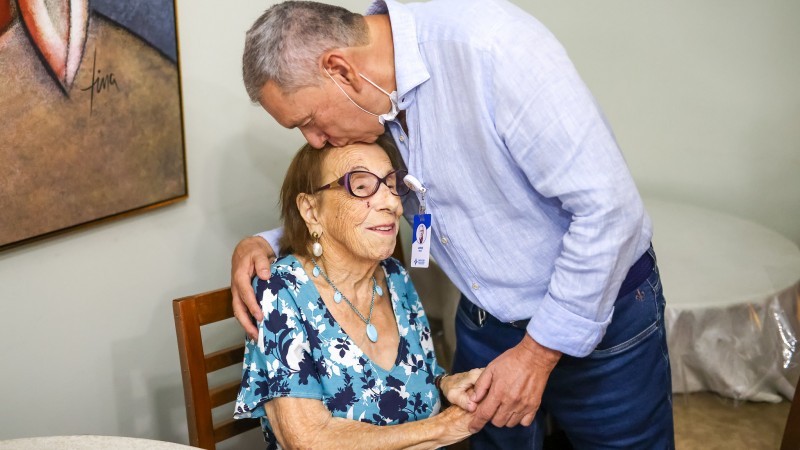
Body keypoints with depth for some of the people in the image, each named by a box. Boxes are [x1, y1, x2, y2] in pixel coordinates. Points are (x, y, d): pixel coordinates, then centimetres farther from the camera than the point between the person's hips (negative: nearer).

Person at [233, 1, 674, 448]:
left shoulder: (492, 43, -29)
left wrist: (540, 351, -21)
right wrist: (263, 244, -8)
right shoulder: (364, 104, -7)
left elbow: (607, 207, -28)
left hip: (602, 312, -5)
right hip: (486, 322, 6)